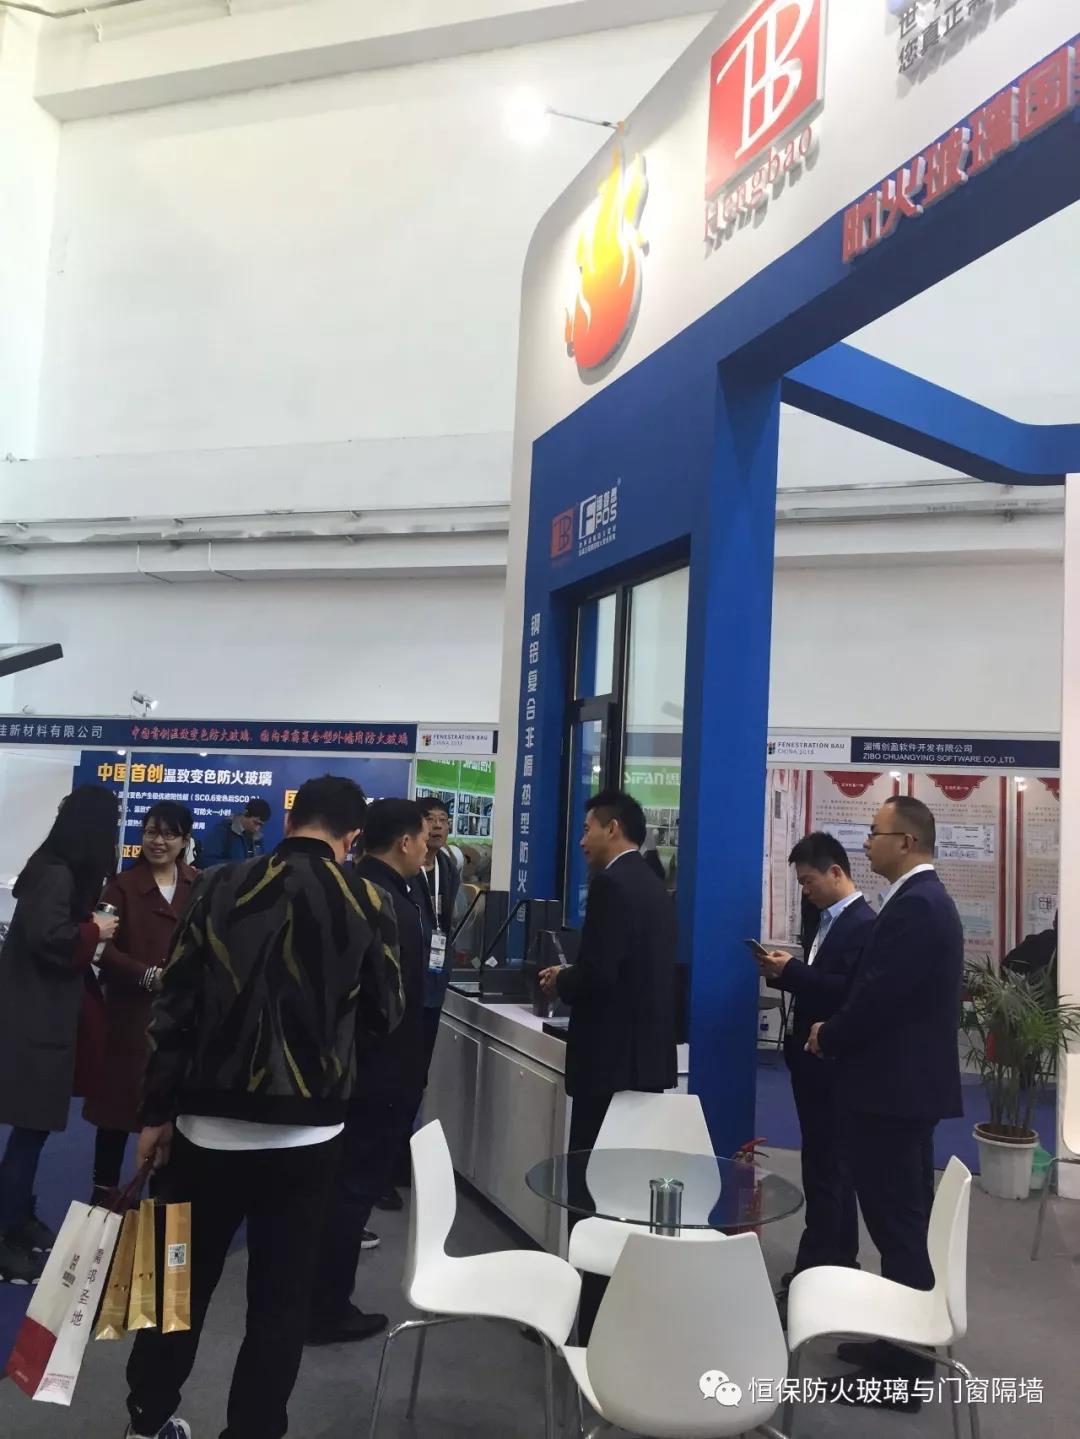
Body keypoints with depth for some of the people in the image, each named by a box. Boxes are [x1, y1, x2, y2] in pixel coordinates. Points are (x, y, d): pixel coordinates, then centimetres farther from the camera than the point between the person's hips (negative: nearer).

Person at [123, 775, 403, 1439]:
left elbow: (174, 1007, -2)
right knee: (282, 1296, 11)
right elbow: (386, 1014, 5)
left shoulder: (221, 889, -3)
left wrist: (158, 1112, 6)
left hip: (210, 1124, 2)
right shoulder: (368, 905, -6)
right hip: (307, 1134, -2)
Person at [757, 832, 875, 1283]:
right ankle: (838, 1258, 26)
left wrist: (792, 970, -24)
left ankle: (819, 1264, 5)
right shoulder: (825, 919, 13)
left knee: (824, 1163, -3)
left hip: (832, 1059, -10)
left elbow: (849, 991, -25)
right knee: (830, 1161, 16)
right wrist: (783, 973, -3)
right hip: (811, 1054, 10)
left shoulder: (863, 923, -16)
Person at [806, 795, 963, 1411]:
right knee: (905, 1221, 18)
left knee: (897, 1225, -2)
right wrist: (839, 1028, 6)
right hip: (908, 1081, 11)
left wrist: (829, 1037, -8)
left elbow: (880, 995, -24)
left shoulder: (914, 905, -20)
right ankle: (904, 1341, 30)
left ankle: (900, 1372, 8)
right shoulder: (925, 899, 13)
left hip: (893, 1085, -11)